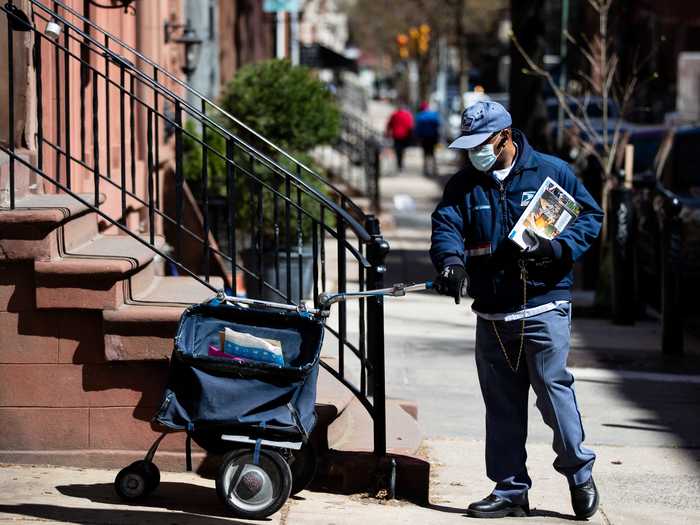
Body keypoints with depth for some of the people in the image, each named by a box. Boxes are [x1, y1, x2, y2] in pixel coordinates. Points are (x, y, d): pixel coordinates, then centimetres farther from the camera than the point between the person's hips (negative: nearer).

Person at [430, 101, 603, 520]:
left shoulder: (551, 172, 0)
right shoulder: (464, 185, 8)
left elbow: (591, 217, 3)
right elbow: (446, 226, -7)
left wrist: (557, 248, -15)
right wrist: (452, 261, -29)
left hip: (544, 307, -4)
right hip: (492, 314, 4)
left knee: (553, 387, -9)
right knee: (502, 406, 8)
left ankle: (579, 471, 11)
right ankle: (510, 489, 17)